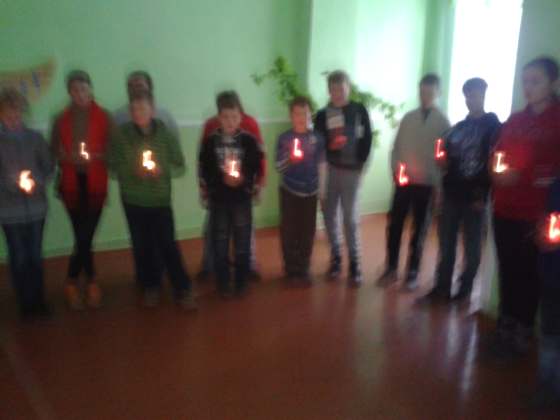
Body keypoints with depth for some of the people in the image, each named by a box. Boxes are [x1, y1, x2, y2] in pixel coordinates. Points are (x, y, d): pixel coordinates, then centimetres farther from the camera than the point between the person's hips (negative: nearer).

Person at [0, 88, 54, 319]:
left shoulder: (35, 138, 3)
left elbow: (48, 166, 4)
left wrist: (36, 181, -13)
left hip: (36, 207, 1)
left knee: (35, 255, 8)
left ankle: (38, 302, 23)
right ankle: (25, 304, 18)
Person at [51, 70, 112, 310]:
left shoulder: (103, 117, 2)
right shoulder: (61, 120, 6)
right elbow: (55, 152, 8)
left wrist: (96, 157, -16)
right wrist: (68, 157, -12)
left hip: (95, 183, -1)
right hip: (72, 184, 1)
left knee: (85, 237, -3)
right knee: (82, 237, -2)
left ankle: (73, 282, 19)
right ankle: (91, 283, 18)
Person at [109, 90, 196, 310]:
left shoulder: (165, 133, -4)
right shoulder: (122, 134, -3)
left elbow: (180, 166, -2)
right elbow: (114, 166, -2)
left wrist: (162, 170, -21)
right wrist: (133, 171, -20)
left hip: (160, 200, -1)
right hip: (133, 200, 1)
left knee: (168, 245, -1)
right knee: (142, 246, 9)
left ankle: (183, 290, 10)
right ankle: (150, 287, 26)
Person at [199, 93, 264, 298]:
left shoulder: (249, 140, -2)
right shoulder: (210, 141, -1)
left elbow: (258, 168, 0)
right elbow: (204, 169, -1)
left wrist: (245, 180, -18)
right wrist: (221, 180, -15)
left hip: (242, 198, 0)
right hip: (218, 199, 0)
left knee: (242, 243, 8)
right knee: (220, 243, 7)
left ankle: (241, 282, 23)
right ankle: (223, 283, 21)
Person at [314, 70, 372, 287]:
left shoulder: (359, 111, 1)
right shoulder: (322, 115, 2)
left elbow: (367, 139, 2)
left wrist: (360, 163, -6)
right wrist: (330, 146, -21)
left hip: (352, 170, -2)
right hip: (329, 170, 2)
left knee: (350, 217, -2)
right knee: (330, 215, 7)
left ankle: (354, 263, 7)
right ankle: (335, 258, 22)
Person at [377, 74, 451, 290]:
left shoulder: (443, 122, -1)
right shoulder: (408, 118, 7)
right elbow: (396, 147, 9)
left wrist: (439, 184, -7)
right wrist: (395, 171, -3)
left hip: (427, 184, -2)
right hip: (403, 182, 2)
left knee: (419, 230, 7)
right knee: (394, 225, 2)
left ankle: (413, 272, 20)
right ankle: (391, 269, 16)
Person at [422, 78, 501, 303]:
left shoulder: (494, 126, 1)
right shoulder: (458, 127, 16)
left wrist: (483, 194, -11)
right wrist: (443, 161, -3)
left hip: (474, 196, -4)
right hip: (452, 193, 4)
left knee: (471, 247, 5)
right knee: (446, 244, 5)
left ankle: (465, 290, 16)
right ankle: (442, 287, 14)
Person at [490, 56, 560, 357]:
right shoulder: (514, 121, 13)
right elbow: (496, 158, 15)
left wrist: (521, 177, -16)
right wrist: (497, 175, -5)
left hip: (535, 215, -4)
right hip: (504, 211, 4)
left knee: (527, 274, 3)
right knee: (507, 270, 10)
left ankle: (522, 333, 16)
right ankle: (505, 327, 24)